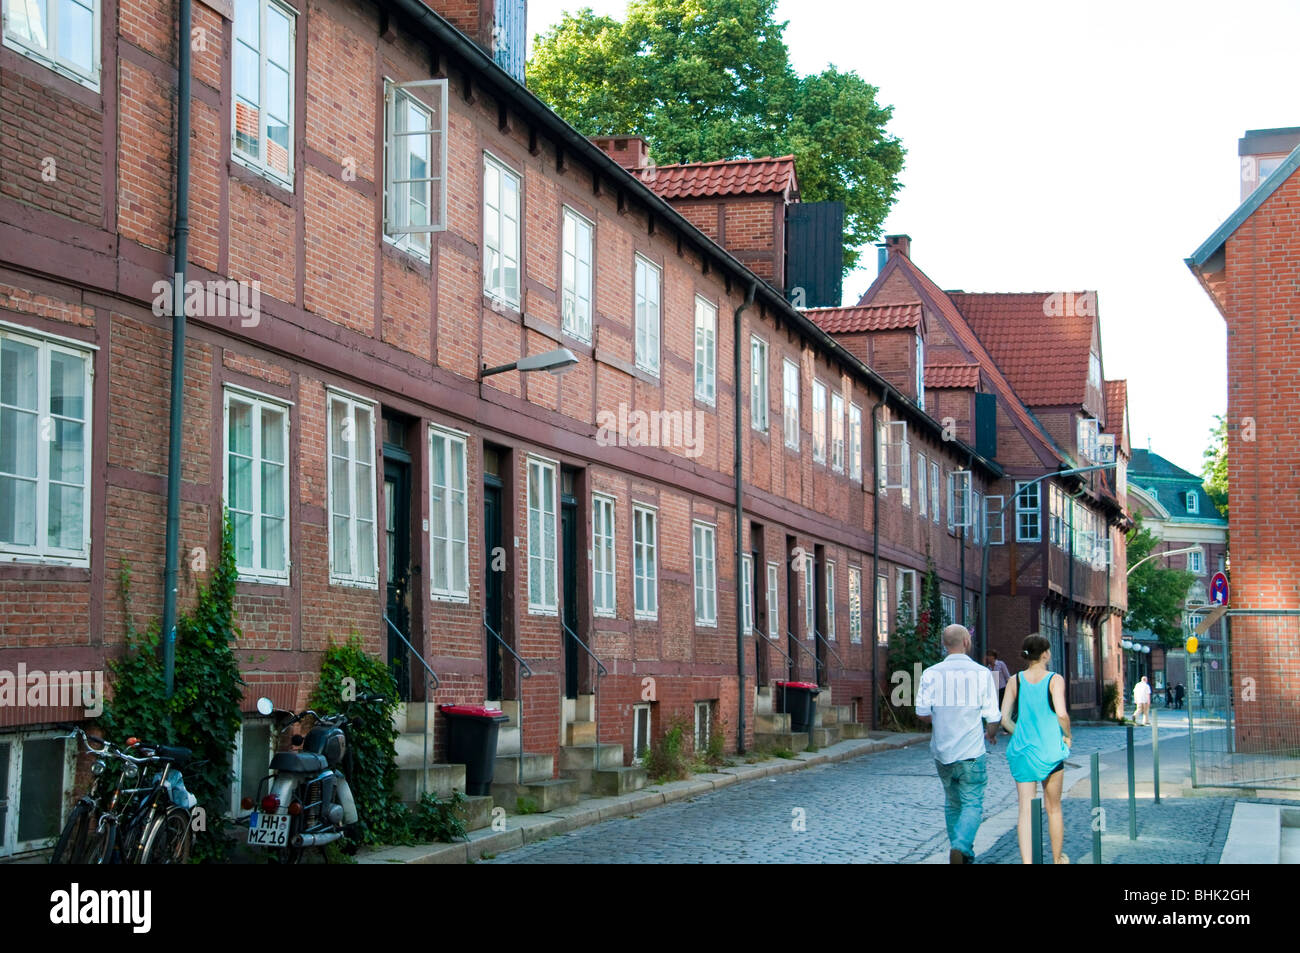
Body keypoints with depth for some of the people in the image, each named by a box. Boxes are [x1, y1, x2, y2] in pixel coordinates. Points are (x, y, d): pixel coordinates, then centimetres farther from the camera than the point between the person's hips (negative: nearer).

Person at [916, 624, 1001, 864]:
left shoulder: (931, 673, -2)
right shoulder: (981, 673, -7)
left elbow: (922, 713, -3)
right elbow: (993, 715, -6)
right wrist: (991, 734, 17)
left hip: (941, 751, 3)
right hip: (971, 753, -3)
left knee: (952, 803, 19)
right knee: (972, 804, 2)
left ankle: (964, 856, 23)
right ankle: (960, 847, -21)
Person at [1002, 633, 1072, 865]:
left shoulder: (1015, 681, 2)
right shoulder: (1054, 680, -7)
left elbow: (1004, 719, 0)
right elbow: (1061, 714, -18)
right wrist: (1067, 735, -1)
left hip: (1021, 750, 2)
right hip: (1050, 749, -2)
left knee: (1026, 809, -1)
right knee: (1053, 808, 15)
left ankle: (1026, 861, -14)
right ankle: (1057, 859, 29)